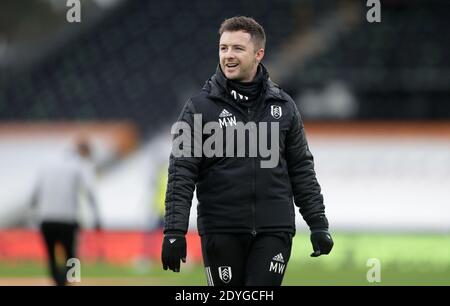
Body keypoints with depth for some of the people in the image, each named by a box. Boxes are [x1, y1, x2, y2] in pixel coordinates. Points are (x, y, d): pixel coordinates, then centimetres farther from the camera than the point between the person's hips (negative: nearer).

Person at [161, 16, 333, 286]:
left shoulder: (283, 106, 8)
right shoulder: (200, 107, -1)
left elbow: (302, 169, 13)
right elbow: (181, 174, -5)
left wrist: (319, 224, 8)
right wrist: (174, 231, -13)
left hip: (274, 231, 1)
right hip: (221, 232, -1)